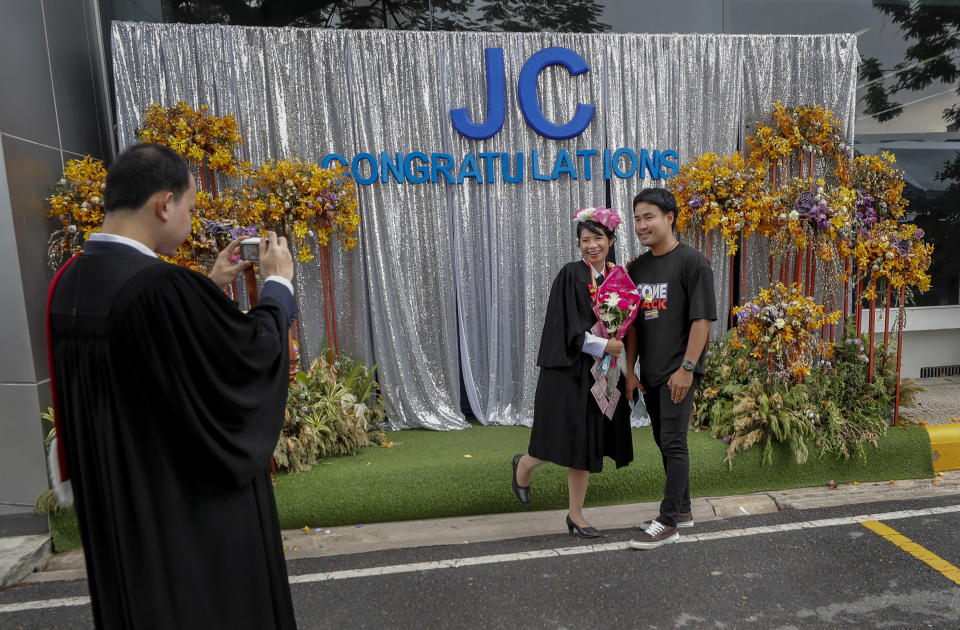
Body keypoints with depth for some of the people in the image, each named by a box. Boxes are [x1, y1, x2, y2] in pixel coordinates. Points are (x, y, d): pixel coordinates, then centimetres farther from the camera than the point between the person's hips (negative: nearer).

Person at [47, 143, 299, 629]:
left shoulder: (68, 283, -2)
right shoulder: (163, 286, -29)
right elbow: (254, 350, -17)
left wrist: (209, 286, 13)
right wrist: (278, 281, -1)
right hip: (198, 503, -8)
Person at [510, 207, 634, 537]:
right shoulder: (570, 274, -9)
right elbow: (566, 328, -14)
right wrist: (604, 345, -20)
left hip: (600, 371, 5)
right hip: (569, 370, -5)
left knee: (585, 445, 10)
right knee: (564, 441, 1)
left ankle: (576, 516, 23)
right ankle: (523, 465, 34)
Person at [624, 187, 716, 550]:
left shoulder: (692, 262, -9)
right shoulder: (638, 268, 12)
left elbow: (702, 319, -13)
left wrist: (687, 368, -18)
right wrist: (630, 370, 9)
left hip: (678, 373, -7)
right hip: (650, 373, 7)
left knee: (673, 443, -4)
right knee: (664, 443, 15)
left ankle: (668, 523, 6)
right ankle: (682, 509, 30)